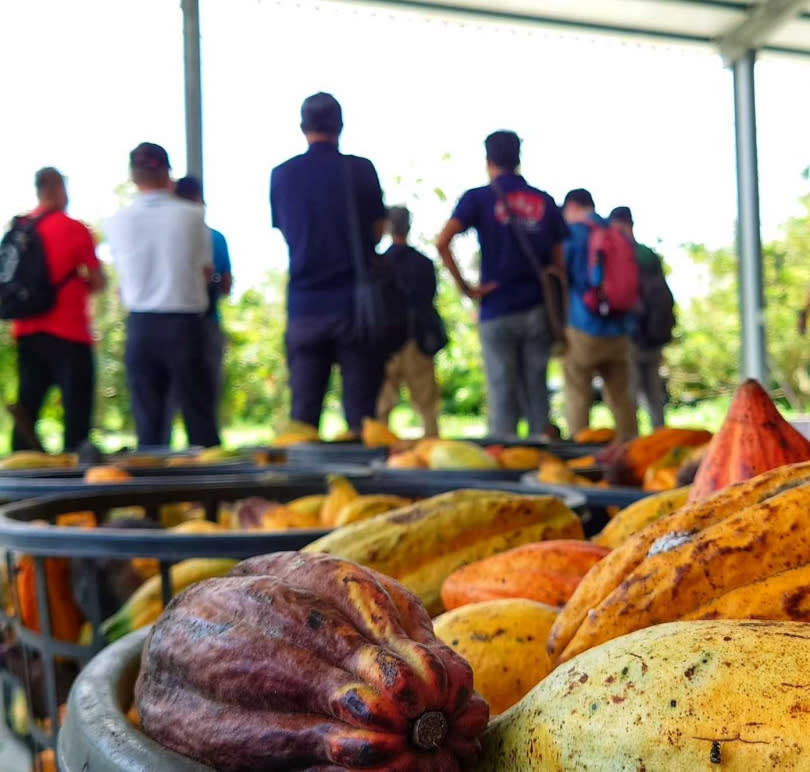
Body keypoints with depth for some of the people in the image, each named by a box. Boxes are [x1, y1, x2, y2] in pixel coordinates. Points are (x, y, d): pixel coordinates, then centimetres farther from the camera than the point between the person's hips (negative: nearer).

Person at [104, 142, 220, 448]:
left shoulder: (117, 222, 0)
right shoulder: (192, 216, -6)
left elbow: (123, 274, 10)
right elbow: (206, 271, 3)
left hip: (140, 325, 2)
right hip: (185, 322, -2)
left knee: (147, 421, 6)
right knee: (199, 417, 4)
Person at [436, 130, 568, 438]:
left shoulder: (478, 198, 0)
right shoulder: (544, 201, 9)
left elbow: (442, 241, -15)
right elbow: (559, 262, 8)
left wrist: (465, 286, -7)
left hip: (497, 311, -3)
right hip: (538, 310, 3)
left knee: (502, 393, 2)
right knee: (536, 389, 9)